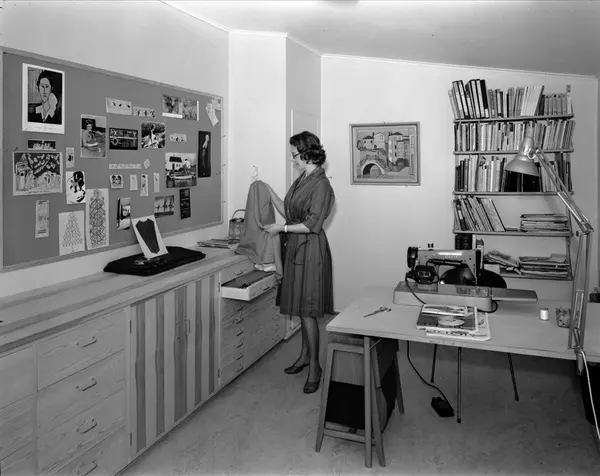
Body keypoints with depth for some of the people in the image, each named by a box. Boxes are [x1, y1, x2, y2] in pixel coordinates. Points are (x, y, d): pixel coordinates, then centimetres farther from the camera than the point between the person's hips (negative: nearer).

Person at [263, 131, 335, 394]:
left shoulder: (320, 184, -16)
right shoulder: (301, 180, 12)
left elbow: (312, 225, -19)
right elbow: (287, 211, 14)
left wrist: (281, 228, -14)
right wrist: (268, 191, 11)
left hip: (310, 249, -9)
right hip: (296, 248, 9)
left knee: (307, 310, -3)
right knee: (301, 307, 16)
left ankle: (314, 365, 9)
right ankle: (305, 355, 29)